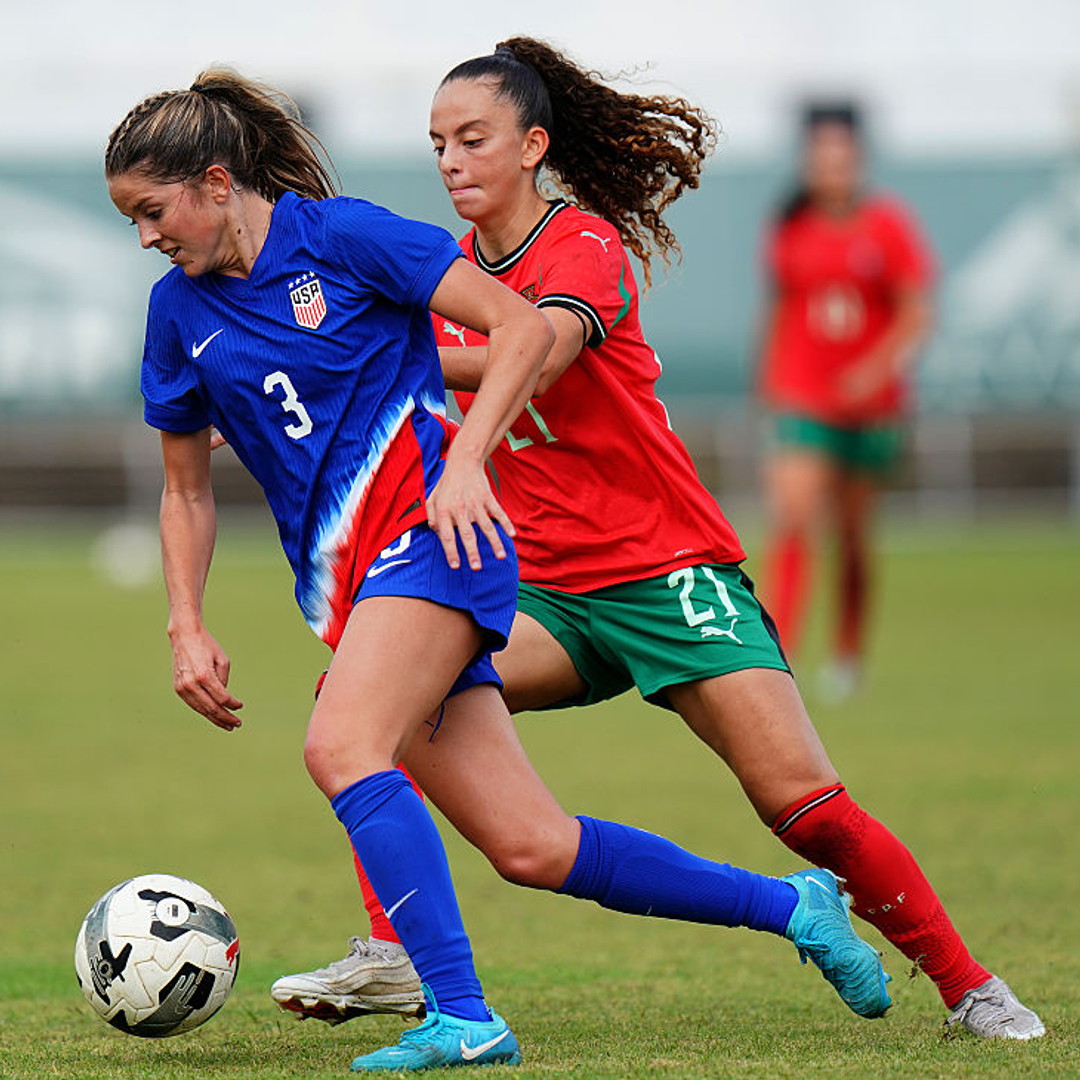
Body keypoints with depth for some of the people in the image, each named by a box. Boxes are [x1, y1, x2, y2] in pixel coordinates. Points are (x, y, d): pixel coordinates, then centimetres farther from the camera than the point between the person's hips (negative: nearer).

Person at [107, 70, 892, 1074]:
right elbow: (186, 490, 20)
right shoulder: (179, 310, 12)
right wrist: (187, 628, 8)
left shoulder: (340, 235, -5)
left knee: (341, 746, -29)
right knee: (532, 849, -3)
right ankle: (787, 903, 12)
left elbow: (524, 327, -7)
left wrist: (464, 462, -17)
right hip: (343, 588, 6)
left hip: (430, 530, -6)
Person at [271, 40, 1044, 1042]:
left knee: (800, 800, -14)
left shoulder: (585, 246, -12)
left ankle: (967, 986, 1)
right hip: (543, 591, 6)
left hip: (667, 572, -6)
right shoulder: (452, 273, 10)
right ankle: (390, 956, -16)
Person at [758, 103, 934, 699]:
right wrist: (769, 381, 17)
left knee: (853, 535, 11)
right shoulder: (790, 230, 2)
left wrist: (877, 367, -22)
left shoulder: (888, 226, -4)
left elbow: (916, 315, -6)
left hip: (870, 402, 0)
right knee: (792, 521, -18)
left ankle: (848, 654, 31)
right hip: (801, 399, 0)